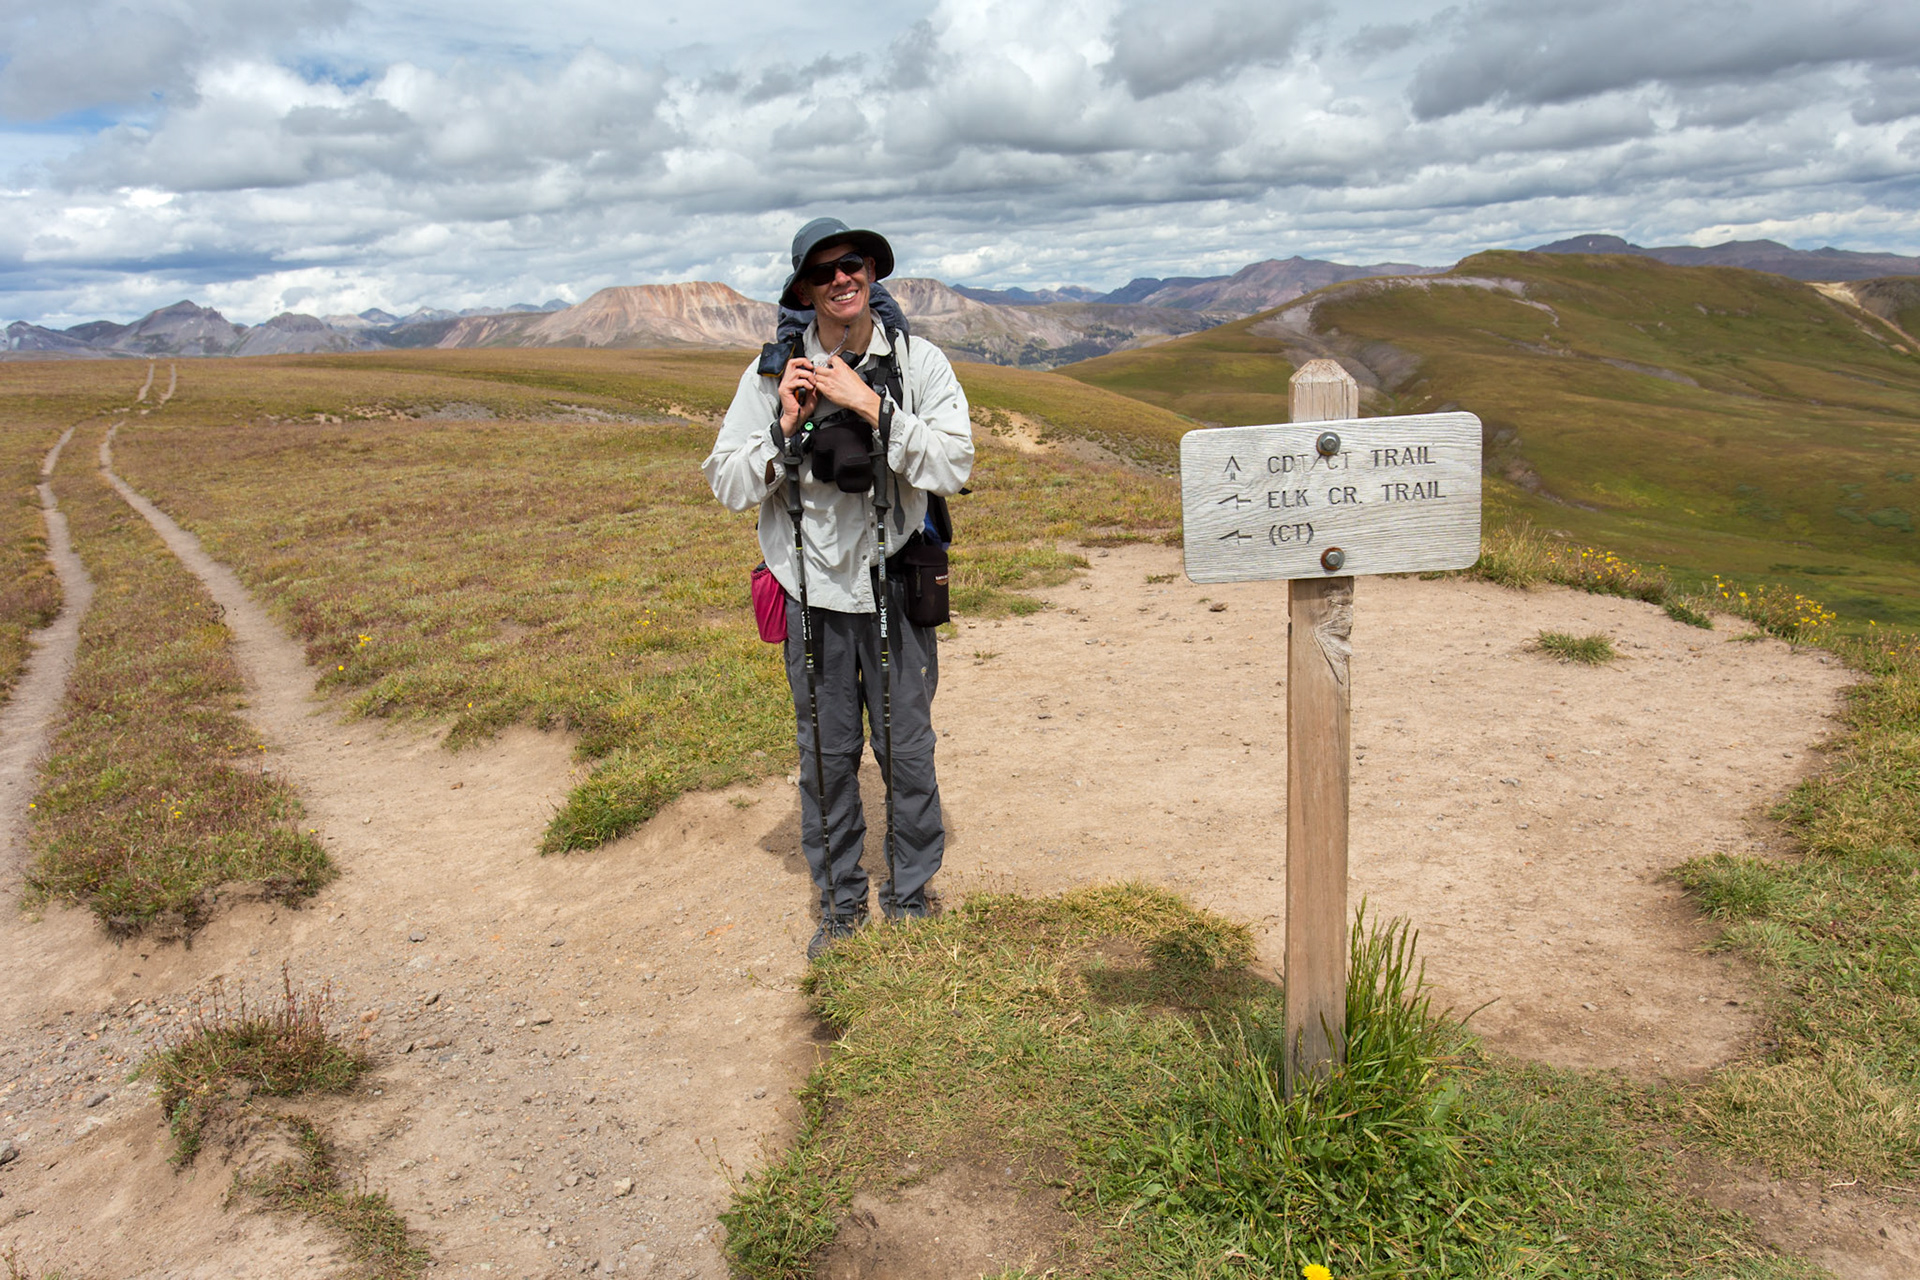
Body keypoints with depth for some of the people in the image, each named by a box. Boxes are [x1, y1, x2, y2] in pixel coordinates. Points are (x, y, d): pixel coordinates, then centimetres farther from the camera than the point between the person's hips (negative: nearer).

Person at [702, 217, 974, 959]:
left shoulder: (919, 363, -5)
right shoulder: (775, 374, -3)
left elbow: (954, 466, -15)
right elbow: (728, 486, -3)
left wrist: (873, 408, -22)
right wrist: (786, 429, -17)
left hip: (895, 585, 0)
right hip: (814, 591, 1)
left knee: (907, 750, 8)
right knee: (826, 753, 10)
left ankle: (910, 897, 28)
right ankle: (839, 902, 28)